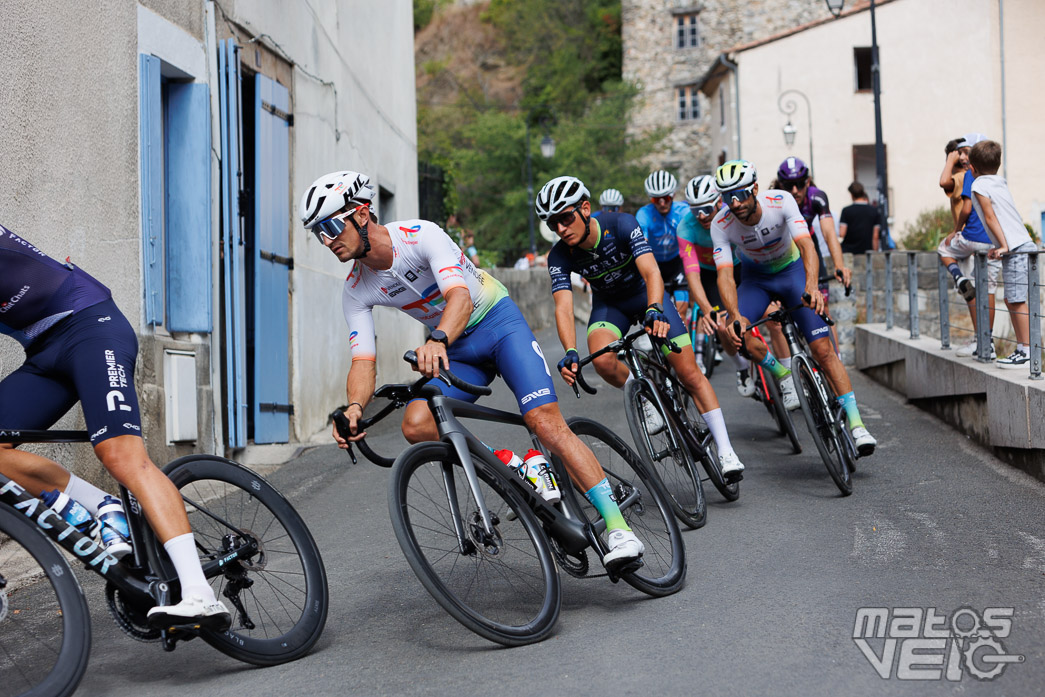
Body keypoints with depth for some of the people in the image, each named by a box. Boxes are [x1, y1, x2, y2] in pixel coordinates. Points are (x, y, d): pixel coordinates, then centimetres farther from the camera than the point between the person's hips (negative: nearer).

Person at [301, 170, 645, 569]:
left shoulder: (420, 235, -23)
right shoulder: (356, 290, -7)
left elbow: (460, 297, -37)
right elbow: (364, 362, -12)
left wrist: (438, 340, -58)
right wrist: (355, 406, -34)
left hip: (498, 323, -5)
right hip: (456, 352, 5)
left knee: (546, 422, -23)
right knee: (416, 426, -21)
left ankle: (618, 528, -20)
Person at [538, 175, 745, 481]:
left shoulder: (622, 224, -30)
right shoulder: (559, 256, -23)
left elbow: (651, 272, -40)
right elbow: (563, 307, -32)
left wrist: (654, 311, -59)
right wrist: (570, 353, -50)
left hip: (646, 295, -2)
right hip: (609, 305, 2)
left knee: (689, 373, -10)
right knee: (603, 361, -32)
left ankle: (725, 451, -2)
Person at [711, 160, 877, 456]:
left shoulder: (781, 201, -28)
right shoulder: (721, 225, -24)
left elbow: (806, 245, -39)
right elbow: (725, 274, -30)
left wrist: (811, 285, -58)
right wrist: (736, 316, -48)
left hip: (792, 270, -2)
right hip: (755, 278, 2)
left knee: (822, 348, -14)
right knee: (734, 333, -26)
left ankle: (856, 424, -11)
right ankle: (785, 375, -1)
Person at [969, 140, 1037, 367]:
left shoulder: (979, 184, -5)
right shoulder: (1001, 183, 18)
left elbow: (990, 217, -12)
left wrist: (1004, 246, -15)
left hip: (1016, 250, -9)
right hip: (1024, 246, 9)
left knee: (1018, 301, -7)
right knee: (1011, 300, 14)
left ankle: (1026, 350, -6)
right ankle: (1021, 347, 17)